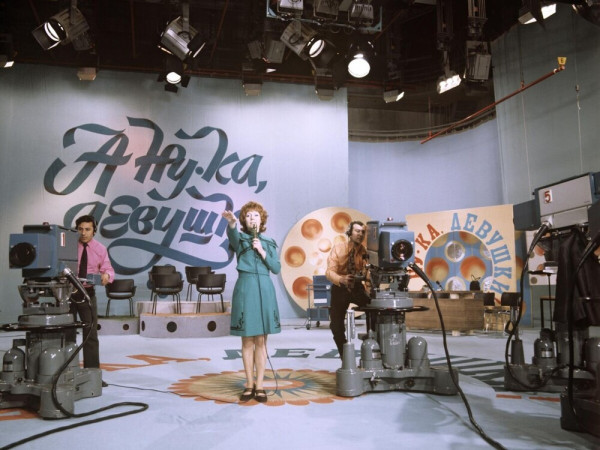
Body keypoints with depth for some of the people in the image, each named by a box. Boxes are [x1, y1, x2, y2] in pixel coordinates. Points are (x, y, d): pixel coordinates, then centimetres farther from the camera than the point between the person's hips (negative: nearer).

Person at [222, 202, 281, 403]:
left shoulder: (269, 243, 12)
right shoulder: (240, 238, 4)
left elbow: (277, 269, 3)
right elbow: (232, 234, -22)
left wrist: (262, 251, -9)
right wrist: (231, 222, -44)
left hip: (264, 290, 2)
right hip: (245, 289, -2)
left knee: (261, 341, 3)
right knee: (247, 340, 3)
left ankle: (259, 385, 10)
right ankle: (249, 384, 14)